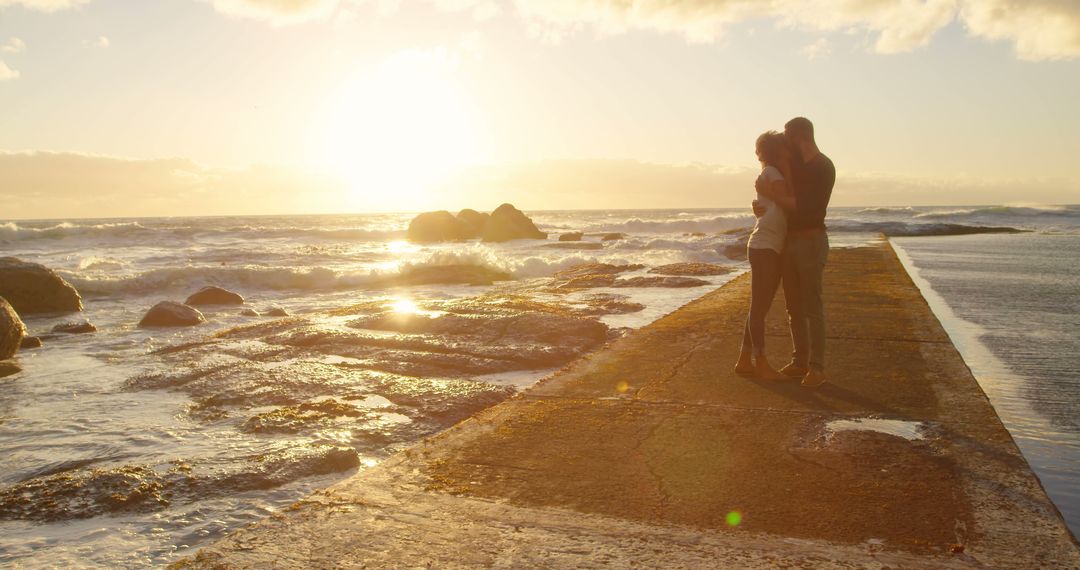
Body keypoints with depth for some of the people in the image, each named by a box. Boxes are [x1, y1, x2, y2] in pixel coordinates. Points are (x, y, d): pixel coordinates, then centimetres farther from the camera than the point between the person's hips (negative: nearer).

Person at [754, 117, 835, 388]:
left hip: (811, 241, -8)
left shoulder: (824, 168, -11)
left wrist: (771, 194, -14)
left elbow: (805, 207, -19)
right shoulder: (795, 163, 13)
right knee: (794, 307, 9)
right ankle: (799, 362, 16)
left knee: (812, 306, -7)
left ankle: (816, 368, -3)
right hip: (789, 241, 8)